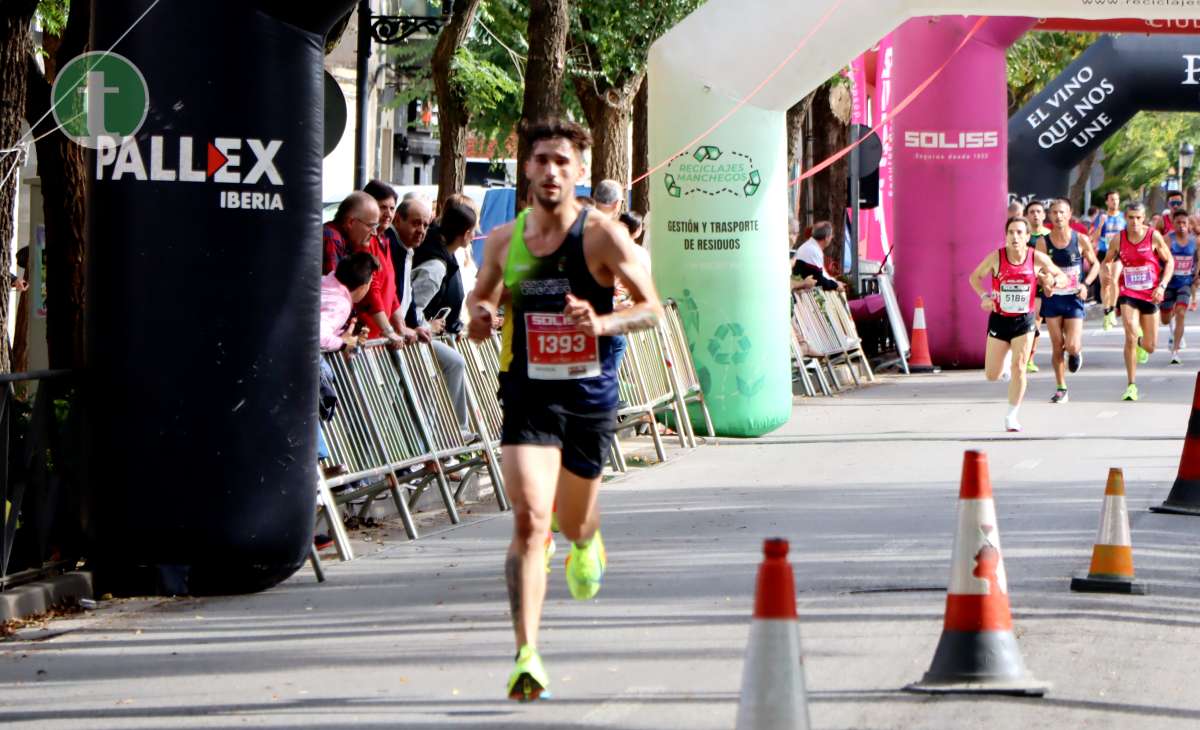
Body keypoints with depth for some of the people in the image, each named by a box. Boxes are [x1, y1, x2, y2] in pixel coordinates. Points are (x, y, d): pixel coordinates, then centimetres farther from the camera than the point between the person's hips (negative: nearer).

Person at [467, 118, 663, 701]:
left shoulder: (602, 236, -8)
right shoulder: (503, 239, 1)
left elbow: (651, 308, -5)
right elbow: (481, 292, 18)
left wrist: (603, 323, -25)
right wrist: (480, 313, -6)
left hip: (589, 394, 0)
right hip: (527, 394, 0)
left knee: (573, 521, 18)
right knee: (529, 520, -17)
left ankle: (585, 542, 59)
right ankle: (527, 656, -19)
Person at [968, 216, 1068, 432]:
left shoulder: (1038, 258, -8)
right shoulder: (996, 257, -9)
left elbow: (1062, 278, 4)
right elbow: (975, 277, 6)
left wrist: (1053, 280, -19)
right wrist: (984, 296, -12)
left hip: (1024, 320, -1)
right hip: (999, 319, 1)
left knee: (1019, 367, -11)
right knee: (992, 375, 5)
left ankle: (1011, 416, 1)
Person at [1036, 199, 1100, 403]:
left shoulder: (1081, 240, -5)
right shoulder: (1043, 242, -4)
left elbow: (1095, 264, 7)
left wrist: (1086, 284, -9)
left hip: (1074, 298, -1)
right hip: (1052, 298, 1)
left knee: (1072, 346, -10)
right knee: (1057, 347, 2)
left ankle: (1077, 351, 28)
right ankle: (1061, 389, 14)